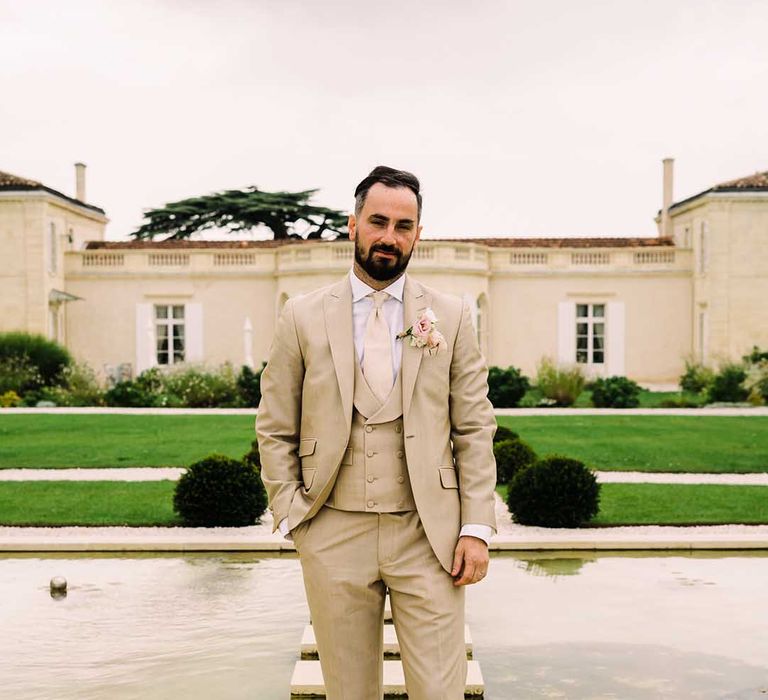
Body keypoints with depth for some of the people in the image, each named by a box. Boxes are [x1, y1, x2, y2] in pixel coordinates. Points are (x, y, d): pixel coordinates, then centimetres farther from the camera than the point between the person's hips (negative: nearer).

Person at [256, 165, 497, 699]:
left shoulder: (452, 316, 5)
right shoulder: (303, 317, 4)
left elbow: (475, 429, 4)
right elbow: (275, 430, 7)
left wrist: (477, 527, -3)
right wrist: (292, 517, -2)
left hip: (428, 535, 0)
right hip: (335, 536, 1)